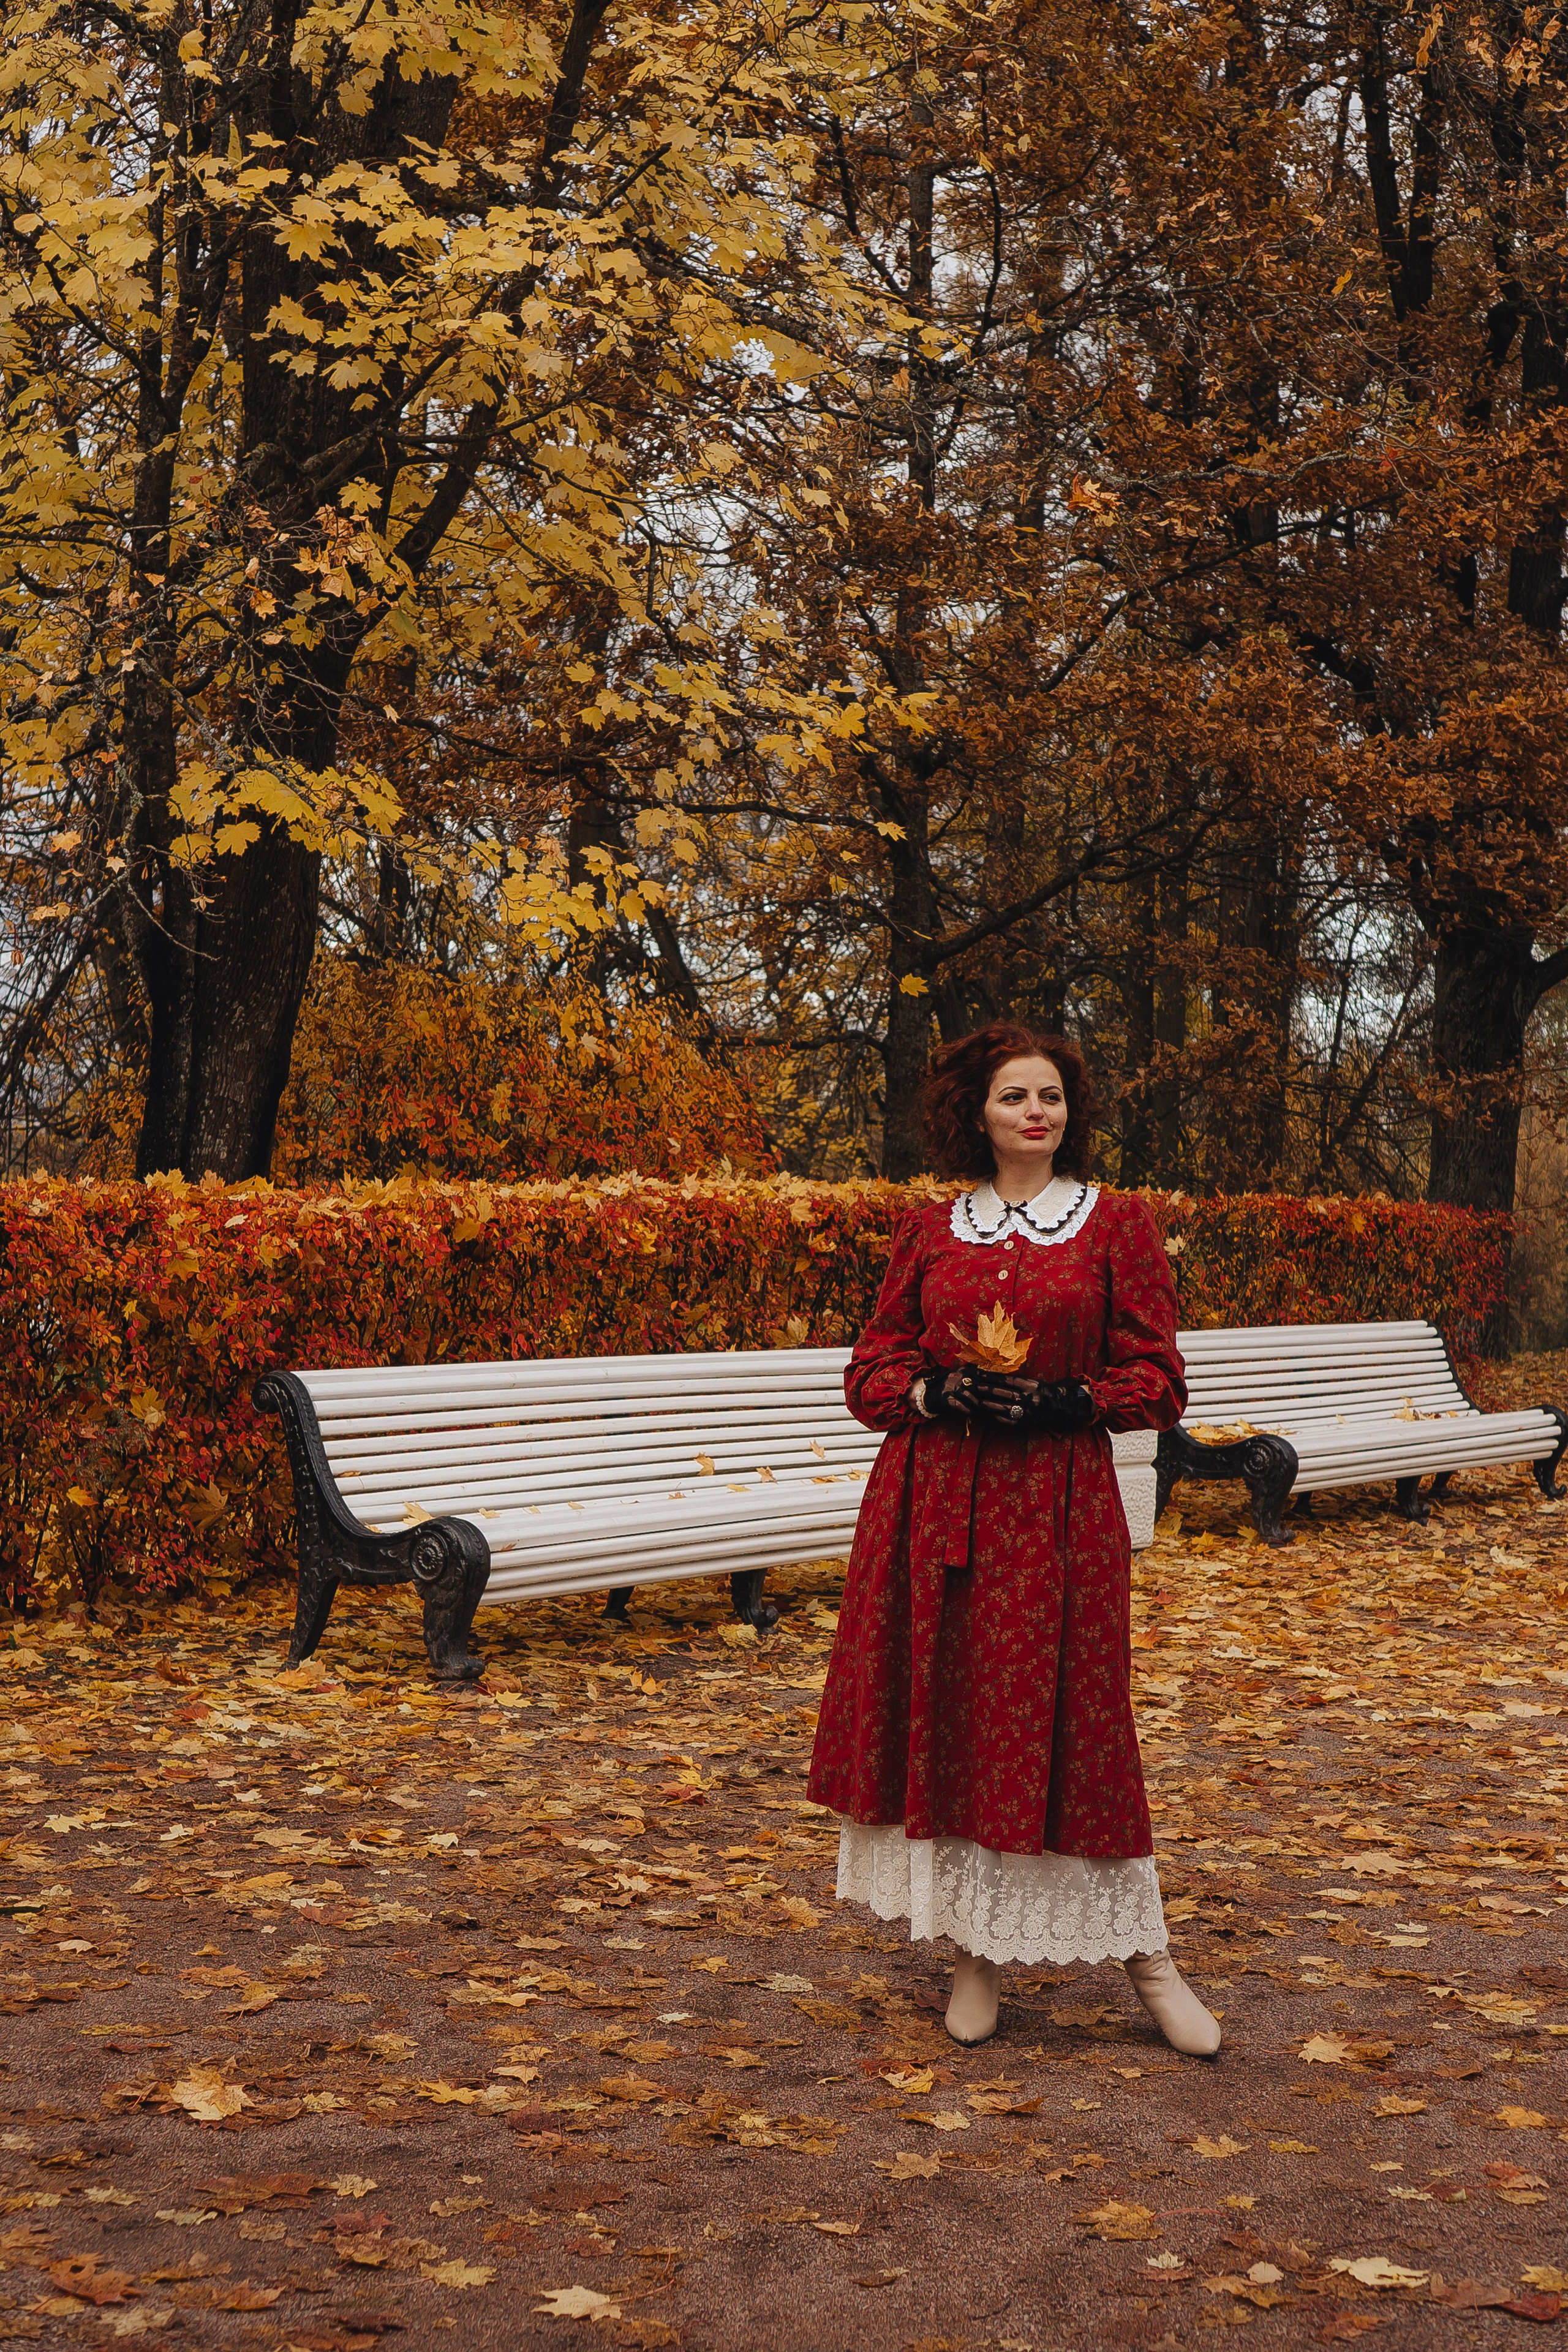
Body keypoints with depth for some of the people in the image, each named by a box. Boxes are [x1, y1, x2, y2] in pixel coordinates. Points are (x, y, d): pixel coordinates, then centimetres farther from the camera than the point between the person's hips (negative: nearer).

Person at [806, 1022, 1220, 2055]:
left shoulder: (1117, 1222, 2)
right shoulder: (928, 1230, 8)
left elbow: (1157, 1382, 1)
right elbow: (873, 1372, 10)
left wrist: (1062, 1402, -14)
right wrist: (939, 1395, -11)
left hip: (1058, 1506, -2)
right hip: (932, 1502, 2)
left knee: (1069, 1728, -1)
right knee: (945, 1723, 4)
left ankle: (1145, 1950, 13)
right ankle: (978, 1951, 18)